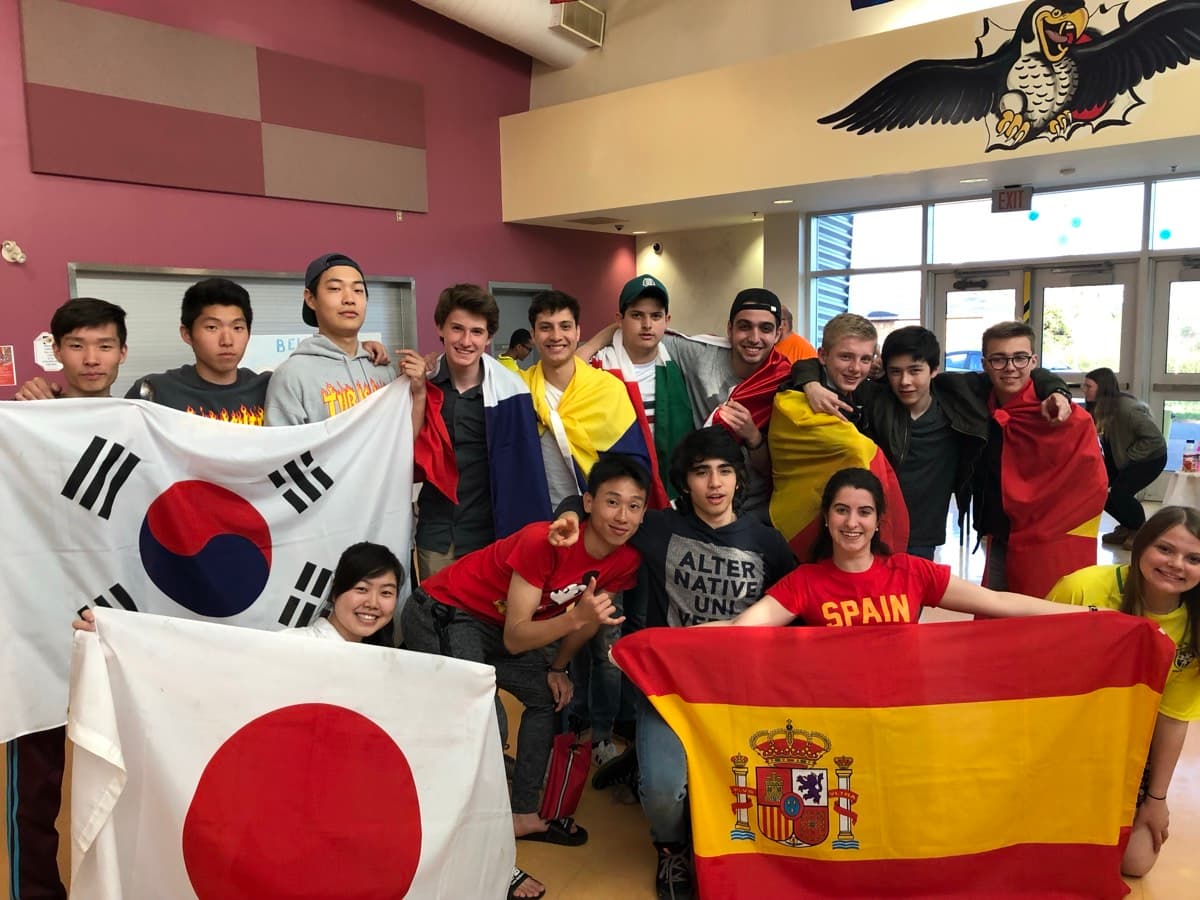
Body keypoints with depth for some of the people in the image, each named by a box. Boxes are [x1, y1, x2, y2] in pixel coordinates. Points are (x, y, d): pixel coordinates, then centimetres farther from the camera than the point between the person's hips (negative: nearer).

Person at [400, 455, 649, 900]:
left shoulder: (625, 560, -11)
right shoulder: (543, 542, -32)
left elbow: (590, 615, 8)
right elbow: (515, 638, -29)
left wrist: (559, 668, 12)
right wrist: (576, 617, -41)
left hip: (492, 624, 8)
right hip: (440, 614, -8)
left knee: (550, 697, 14)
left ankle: (523, 815, 25)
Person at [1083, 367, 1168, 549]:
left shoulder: (1126, 408, -32)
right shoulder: (1096, 407, -8)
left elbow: (1154, 438, -29)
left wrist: (1128, 457, -24)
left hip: (1150, 457, -8)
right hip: (1120, 458, 8)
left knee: (1119, 492, -22)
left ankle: (1140, 532, 4)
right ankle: (1127, 527, 17)